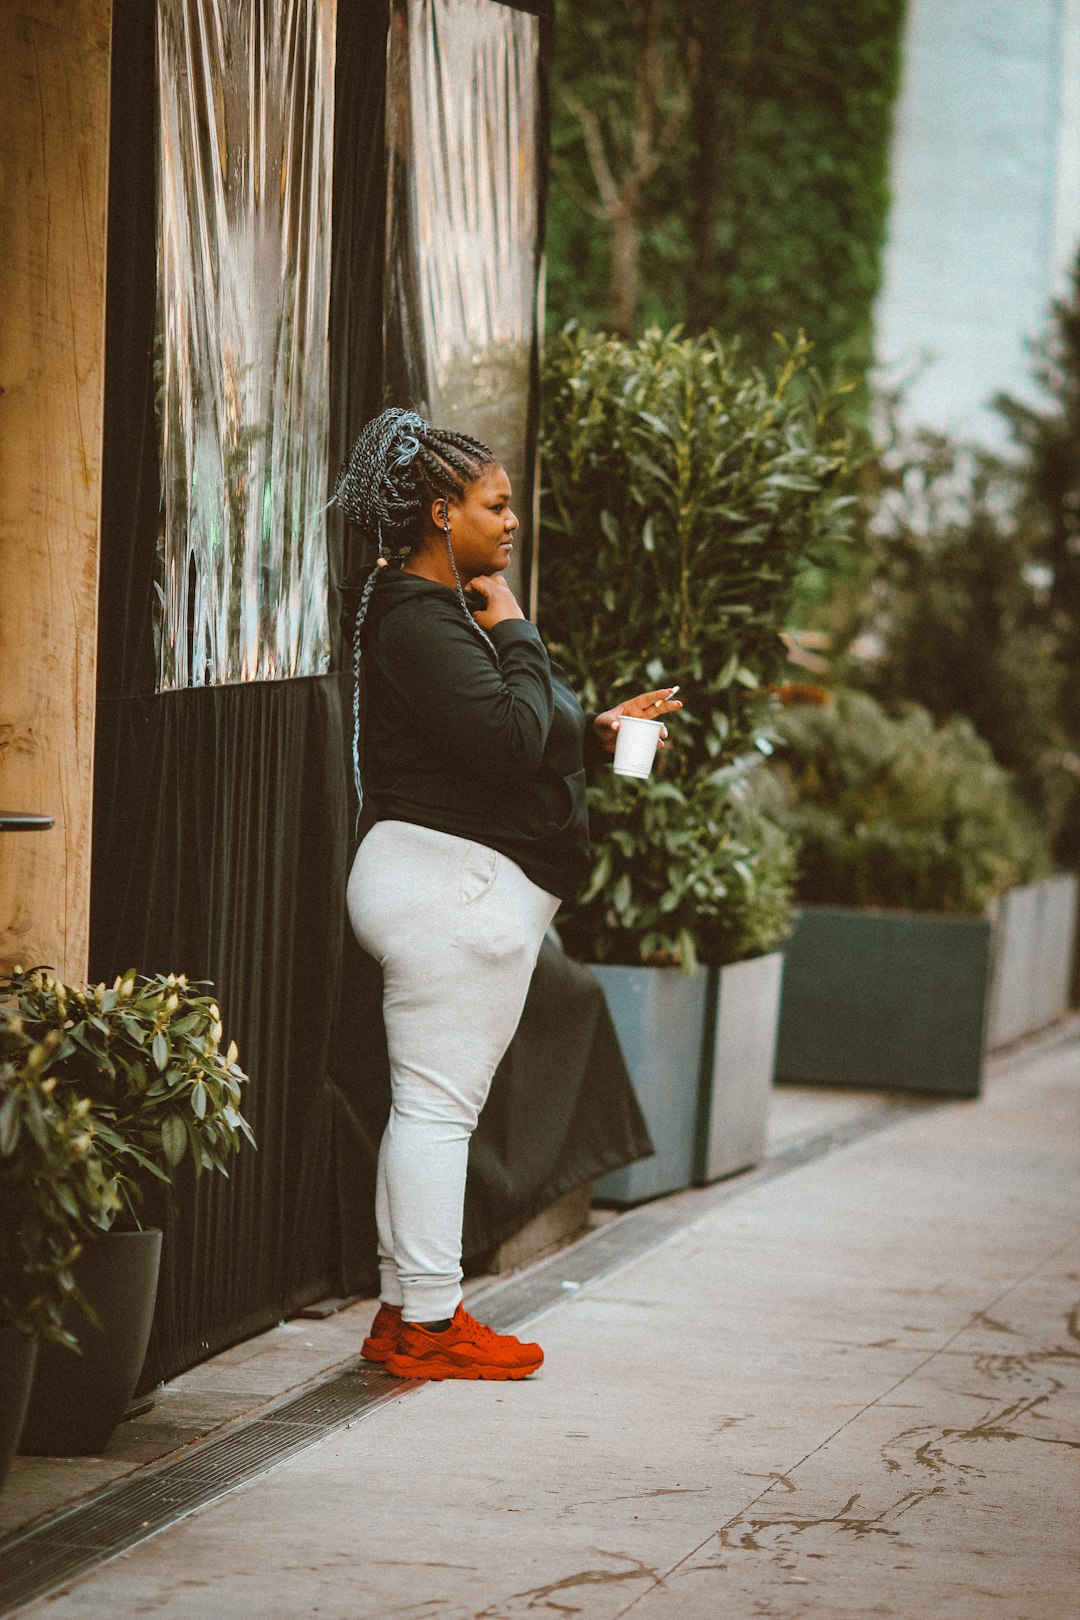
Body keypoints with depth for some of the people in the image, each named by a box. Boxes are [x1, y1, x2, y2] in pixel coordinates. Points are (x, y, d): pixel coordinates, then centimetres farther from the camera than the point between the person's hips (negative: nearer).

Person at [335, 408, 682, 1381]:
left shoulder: (450, 611, 20)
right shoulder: (418, 622, -15)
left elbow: (509, 747, 26)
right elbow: (509, 737, -24)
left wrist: (602, 733, 17)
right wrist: (515, 635, -12)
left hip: (476, 887, 11)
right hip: (450, 882, -11)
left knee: (434, 1105, 12)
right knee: (438, 1102, -7)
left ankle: (406, 1315, 17)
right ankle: (428, 1323, -3)